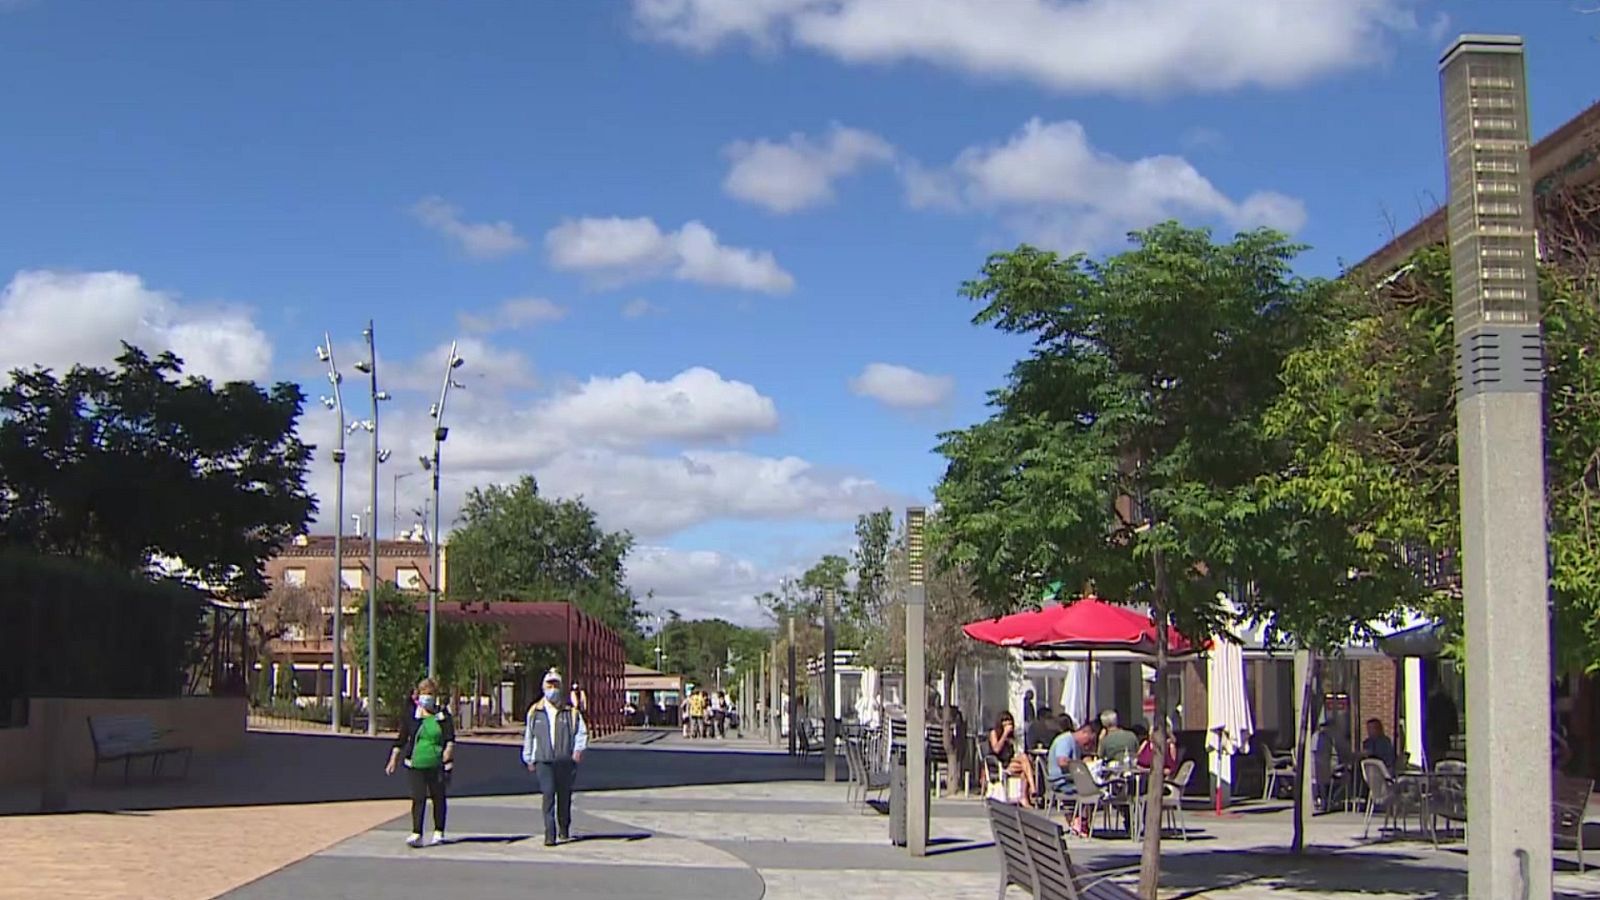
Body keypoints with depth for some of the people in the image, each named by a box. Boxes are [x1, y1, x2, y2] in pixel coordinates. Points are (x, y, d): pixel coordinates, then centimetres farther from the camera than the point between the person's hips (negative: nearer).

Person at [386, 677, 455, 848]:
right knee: (418, 798, -7)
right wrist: (394, 759, 7)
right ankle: (416, 834, -8)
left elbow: (450, 740, -3)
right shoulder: (411, 716, 5)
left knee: (438, 798, 10)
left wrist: (448, 760, -15)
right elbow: (401, 739, 10)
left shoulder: (443, 716, 1)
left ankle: (438, 832, 23)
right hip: (415, 763, 0)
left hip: (436, 765, 0)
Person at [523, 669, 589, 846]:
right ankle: (550, 834, -14)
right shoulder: (535, 712, 9)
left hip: (565, 760, 1)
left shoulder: (571, 712, 6)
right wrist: (529, 759, 18)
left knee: (564, 796, 10)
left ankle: (564, 830, 29)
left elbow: (582, 732, 5)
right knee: (547, 795, -13)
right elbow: (528, 737, 17)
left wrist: (579, 749, -12)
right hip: (543, 760, 0)